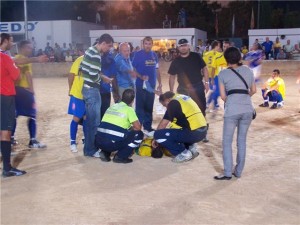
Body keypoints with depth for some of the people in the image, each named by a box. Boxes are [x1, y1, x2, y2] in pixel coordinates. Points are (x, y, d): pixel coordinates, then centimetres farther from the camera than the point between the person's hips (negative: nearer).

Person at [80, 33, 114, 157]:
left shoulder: (90, 50, 11)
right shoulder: (96, 55, -19)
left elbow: (82, 68, 16)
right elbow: (94, 77, -24)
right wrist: (104, 77, -4)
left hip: (86, 88, 10)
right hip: (92, 90, -10)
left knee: (89, 120, 16)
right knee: (94, 121, -2)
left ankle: (88, 147, 24)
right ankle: (91, 150, 5)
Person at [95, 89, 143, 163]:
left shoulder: (112, 106, 22)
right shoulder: (129, 109, 3)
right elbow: (138, 127, -1)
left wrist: (128, 128, 38)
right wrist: (131, 128, 21)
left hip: (98, 141, 7)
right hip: (112, 142, -7)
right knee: (139, 134, 8)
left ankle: (105, 153, 16)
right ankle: (120, 157, 4)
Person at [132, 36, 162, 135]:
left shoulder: (154, 55, 8)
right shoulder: (138, 54, -6)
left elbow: (157, 70, 14)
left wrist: (160, 84, 11)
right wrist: (141, 77, -22)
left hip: (152, 86, 5)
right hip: (141, 86, -5)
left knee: (149, 108, 12)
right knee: (140, 108, -1)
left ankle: (148, 127, 22)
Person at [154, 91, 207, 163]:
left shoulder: (173, 103, -4)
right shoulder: (182, 97, 21)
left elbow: (164, 123, -1)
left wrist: (156, 138, 12)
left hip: (193, 133, -9)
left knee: (158, 135, -7)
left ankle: (184, 153, -1)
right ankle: (191, 147, 16)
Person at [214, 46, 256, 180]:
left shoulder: (223, 73, 6)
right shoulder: (247, 70, 15)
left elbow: (223, 96, 4)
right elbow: (254, 90, 20)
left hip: (232, 110, -3)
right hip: (248, 109, 4)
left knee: (227, 142, 7)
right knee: (242, 141, 14)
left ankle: (227, 173, 5)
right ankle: (238, 172, 19)